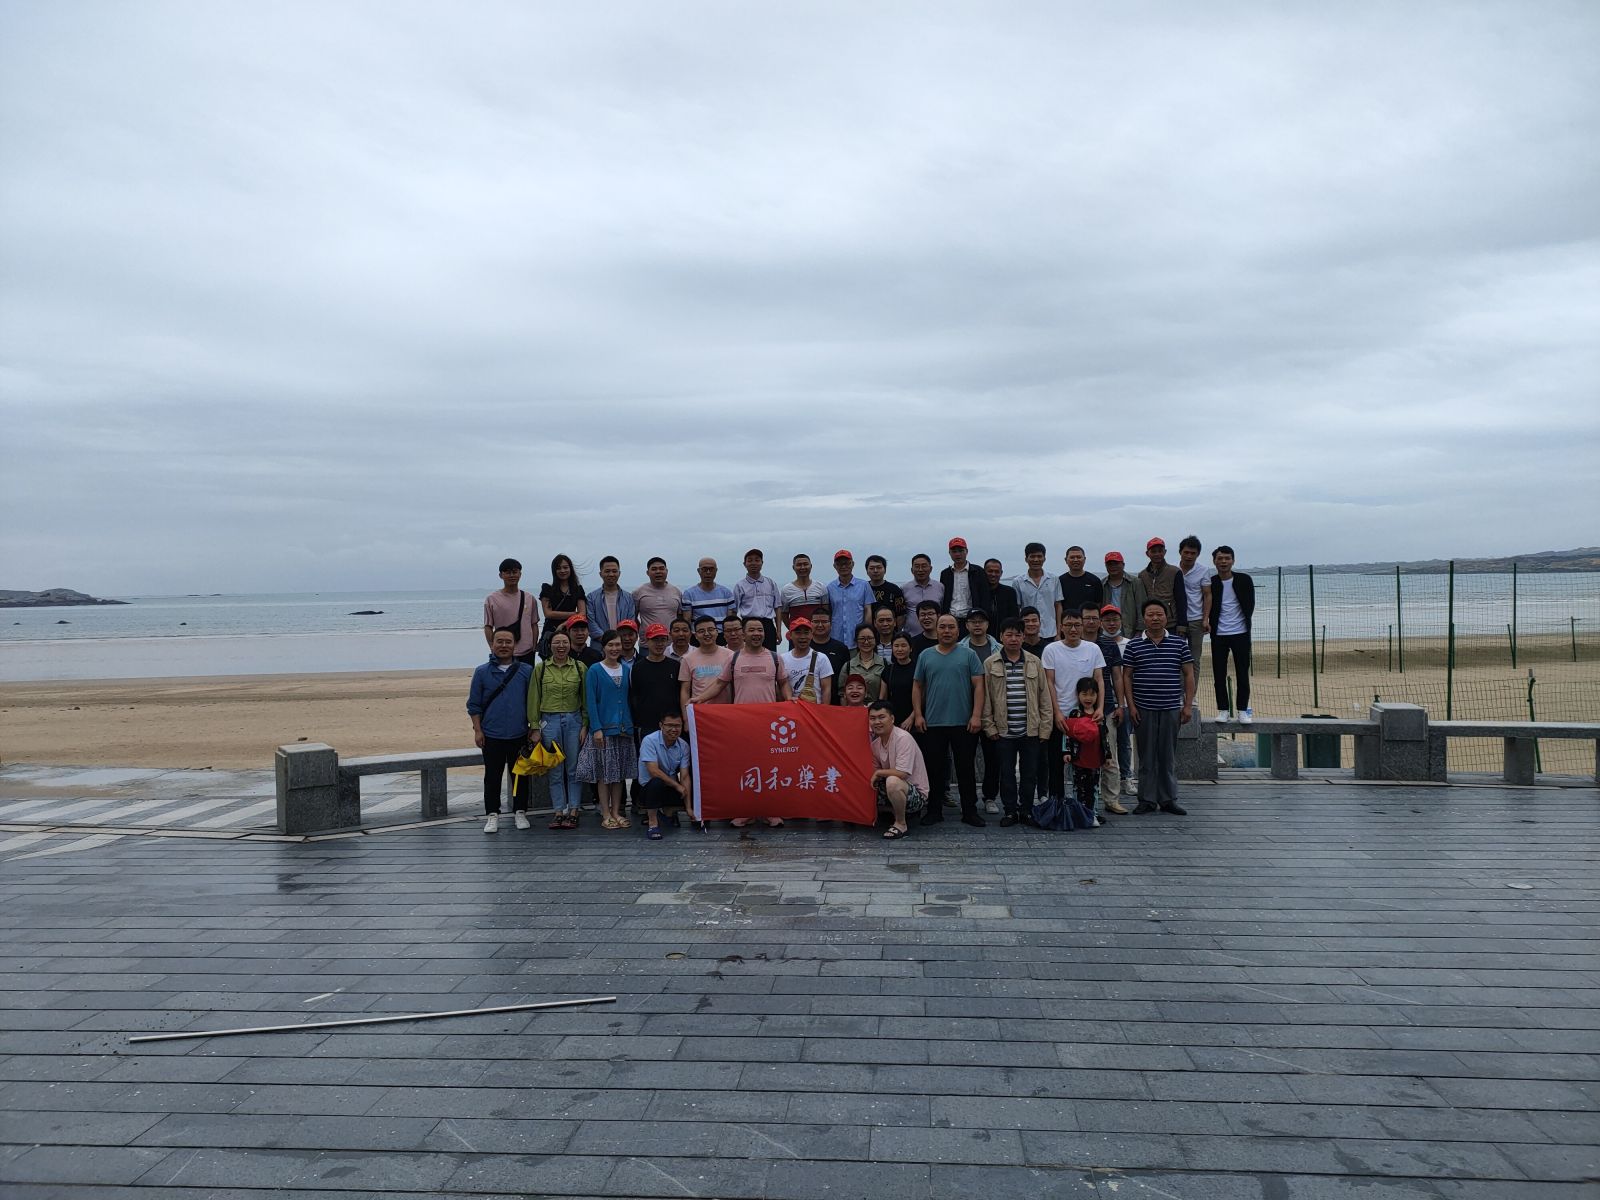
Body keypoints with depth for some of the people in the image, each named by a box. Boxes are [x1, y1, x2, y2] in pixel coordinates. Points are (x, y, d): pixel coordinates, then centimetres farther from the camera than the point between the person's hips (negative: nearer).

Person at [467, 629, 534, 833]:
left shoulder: (526, 671, 3)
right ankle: (492, 815, 14)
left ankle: (520, 812, 20)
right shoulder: (482, 672, 2)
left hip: (519, 735, 1)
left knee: (520, 775, 8)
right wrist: (477, 730, -2)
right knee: (492, 777, 5)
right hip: (492, 736, 0)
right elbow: (474, 705, 4)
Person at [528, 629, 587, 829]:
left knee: (574, 768, 3)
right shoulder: (541, 668, 2)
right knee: (555, 770, 5)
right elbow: (533, 700, 3)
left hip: (574, 720, 0)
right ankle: (558, 811, 13)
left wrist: (585, 726, -2)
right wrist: (535, 727, -1)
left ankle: (573, 812, 10)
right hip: (549, 721, 0)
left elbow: (586, 699, 3)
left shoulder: (580, 668, 2)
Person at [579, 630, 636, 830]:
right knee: (604, 772, 0)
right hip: (604, 728, -4)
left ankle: (616, 812, 16)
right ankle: (606, 815, 7)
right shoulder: (595, 671, -4)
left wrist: (632, 724, 5)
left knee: (620, 773, 8)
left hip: (624, 728, 4)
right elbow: (590, 701, -7)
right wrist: (596, 728, -14)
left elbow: (631, 698, 12)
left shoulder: (627, 670, 9)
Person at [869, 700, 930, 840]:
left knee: (892, 781, -36)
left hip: (917, 794, -8)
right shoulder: (875, 742, 3)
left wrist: (878, 773, -13)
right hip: (897, 791, 8)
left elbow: (902, 774, -26)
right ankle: (897, 813, 15)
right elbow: (874, 770, 11)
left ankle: (901, 824, -14)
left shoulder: (903, 738, -21)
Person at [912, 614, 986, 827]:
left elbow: (978, 686, -1)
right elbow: (917, 687, 10)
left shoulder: (968, 655, 3)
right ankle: (934, 810, 18)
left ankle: (970, 811, 13)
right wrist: (918, 715, 1)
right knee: (934, 769, 7)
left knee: (965, 769, 4)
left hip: (963, 723, -2)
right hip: (932, 723, 2)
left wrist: (976, 715, -10)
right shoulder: (926, 656, 9)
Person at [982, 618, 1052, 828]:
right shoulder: (990, 665, 0)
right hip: (1003, 731, -1)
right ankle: (1010, 811, 18)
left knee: (1030, 773, 7)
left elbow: (1044, 697, 5)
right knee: (1007, 773, 6)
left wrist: (1044, 728, 0)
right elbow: (985, 698, 1)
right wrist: (989, 728, -4)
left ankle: (1026, 810, 20)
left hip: (1030, 731, 1)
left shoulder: (1034, 663, 5)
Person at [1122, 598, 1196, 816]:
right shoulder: (1133, 646, 3)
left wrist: (1188, 704, 1)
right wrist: (1131, 705, -3)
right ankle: (1147, 800, 11)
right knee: (1146, 756, 4)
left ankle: (1168, 799, 15)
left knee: (1169, 756, 6)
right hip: (1143, 710, -1)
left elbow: (1188, 675, 7)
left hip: (1171, 709, 1)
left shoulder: (1179, 643, 5)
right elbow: (1127, 676, 4)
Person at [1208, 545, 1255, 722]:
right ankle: (1223, 709, 12)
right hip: (1218, 635, 1)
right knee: (1219, 674, 3)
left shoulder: (1244, 580, 1)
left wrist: (1245, 623, -1)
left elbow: (1250, 605, 5)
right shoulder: (1211, 583, 2)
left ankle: (1243, 709, 11)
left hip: (1240, 633, 0)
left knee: (1242, 673, 3)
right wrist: (1210, 625, -5)